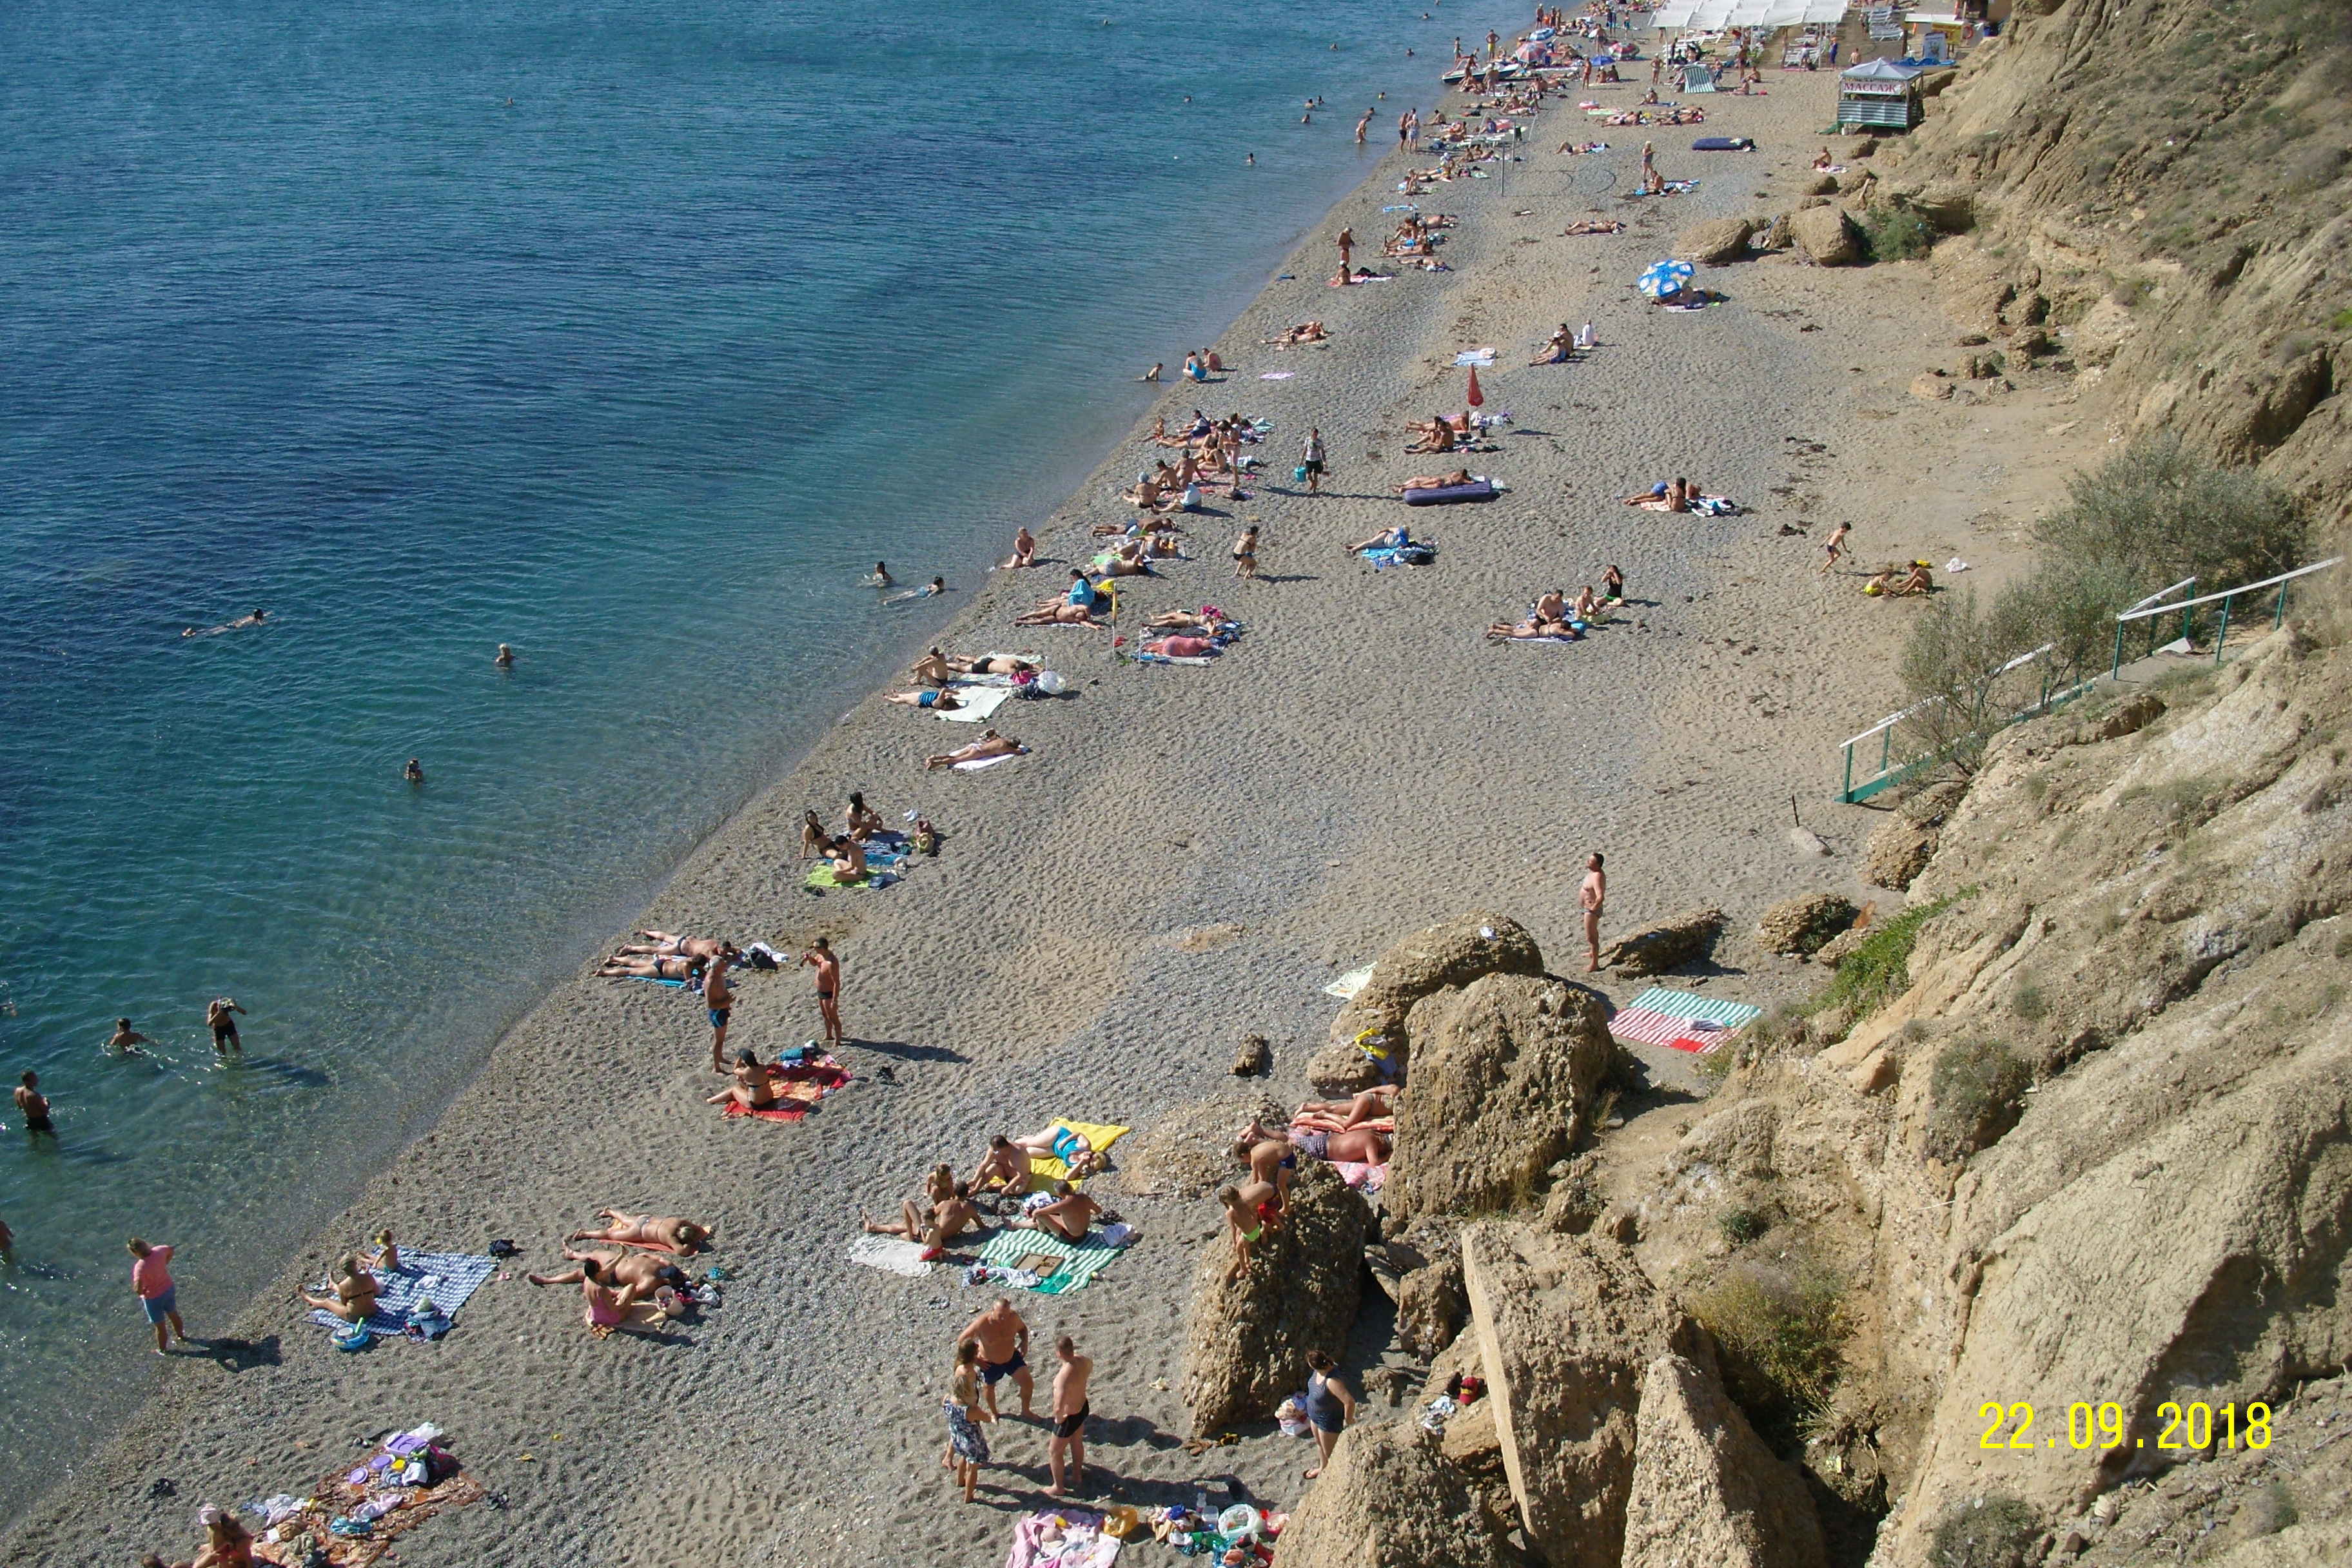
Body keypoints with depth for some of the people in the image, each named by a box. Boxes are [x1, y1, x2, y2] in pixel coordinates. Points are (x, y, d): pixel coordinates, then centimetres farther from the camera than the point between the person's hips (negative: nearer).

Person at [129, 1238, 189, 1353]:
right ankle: (182, 1336, 54)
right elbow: (170, 1250, 5)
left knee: (160, 1325, 18)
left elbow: (138, 1289, -40)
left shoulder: (140, 1267, -35)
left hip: (153, 1298, -6)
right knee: (174, 1315, 31)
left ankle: (162, 1350, 40)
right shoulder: (158, 1251, -18)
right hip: (169, 1289, 6)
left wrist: (142, 1292, -17)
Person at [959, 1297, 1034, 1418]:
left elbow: (1023, 1328, 3)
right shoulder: (982, 1323, -34)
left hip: (1012, 1357, 2)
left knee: (1028, 1384, -2)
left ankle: (1025, 1411, 27)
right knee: (989, 1388, 22)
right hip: (990, 1363, -2)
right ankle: (993, 1413, 53)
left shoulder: (1014, 1316, -22)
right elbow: (962, 1341, -22)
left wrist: (1025, 1342, -16)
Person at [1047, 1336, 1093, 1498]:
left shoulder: (1064, 1375, -40)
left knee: (1054, 1451, 17)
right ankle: (1077, 1477, 52)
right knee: (1077, 1443, 30)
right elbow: (1091, 1366, 12)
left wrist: (1058, 1417, -22)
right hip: (1083, 1407, 7)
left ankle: (1058, 1488, 34)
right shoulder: (1084, 1361, -17)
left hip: (1069, 1417, -7)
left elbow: (1059, 1407, -43)